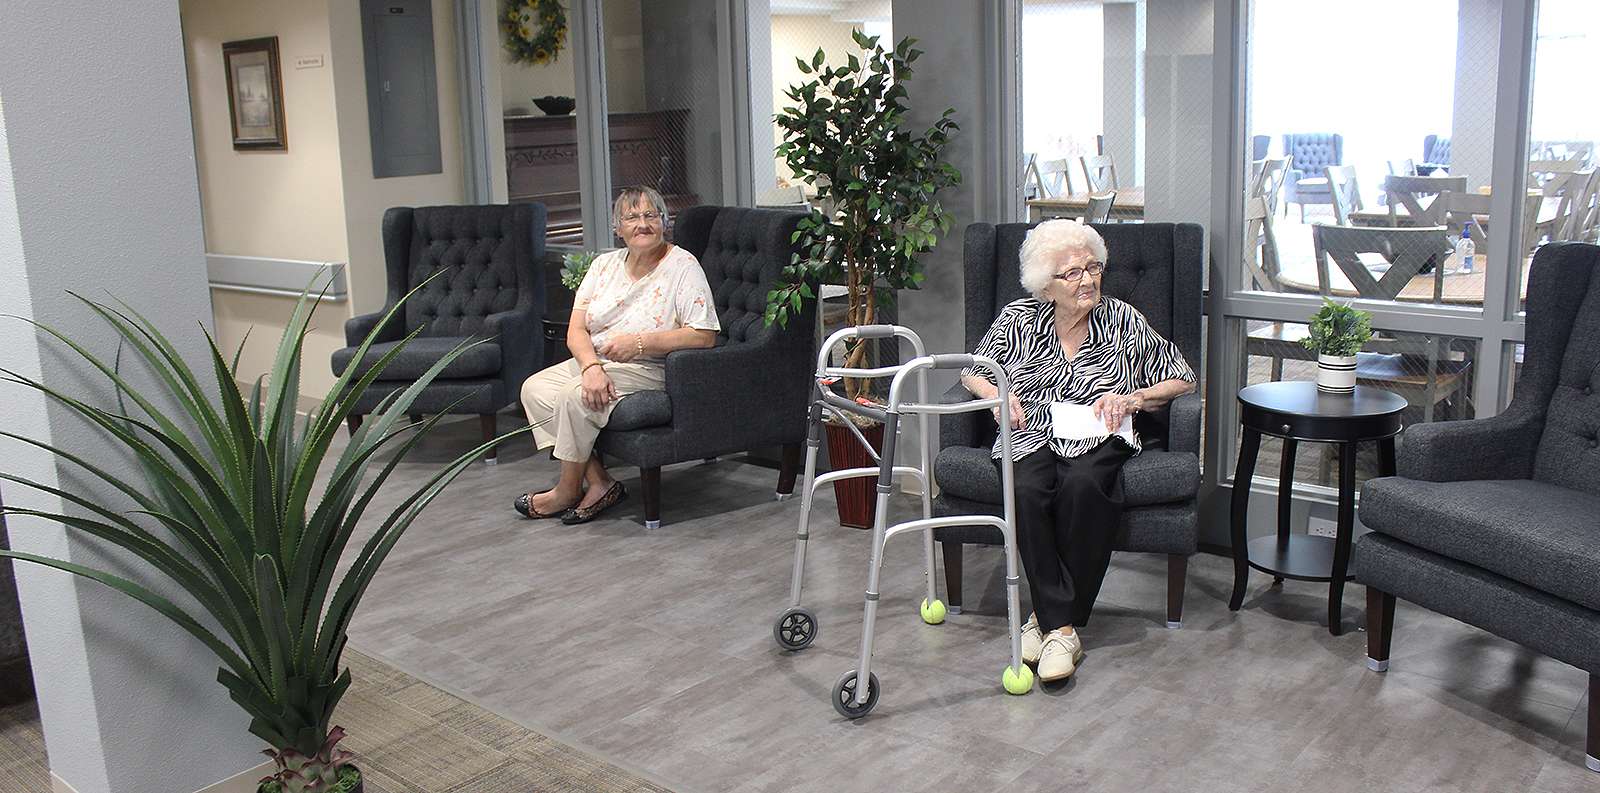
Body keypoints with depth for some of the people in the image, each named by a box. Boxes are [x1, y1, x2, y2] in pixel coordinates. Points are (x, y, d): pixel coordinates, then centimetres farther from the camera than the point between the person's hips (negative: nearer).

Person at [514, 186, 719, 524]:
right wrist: (592, 367, -22)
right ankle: (598, 482, -13)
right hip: (592, 361, 7)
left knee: (574, 396, -27)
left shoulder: (682, 265, -9)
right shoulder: (605, 264, 8)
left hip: (646, 370, -7)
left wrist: (639, 342, -22)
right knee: (534, 388, -11)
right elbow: (576, 329, 0)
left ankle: (568, 491, -5)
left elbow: (705, 335, -19)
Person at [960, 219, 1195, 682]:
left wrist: (1131, 399, -5)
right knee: (1028, 489, -34)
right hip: (1032, 438, 1)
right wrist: (997, 394, -2)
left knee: (1083, 484, -36)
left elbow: (1182, 380, 12)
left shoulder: (1123, 321, 5)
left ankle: (1048, 615, -24)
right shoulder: (1018, 320, 6)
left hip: (1098, 440, -1)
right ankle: (1062, 627, -27)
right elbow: (971, 371, 20)